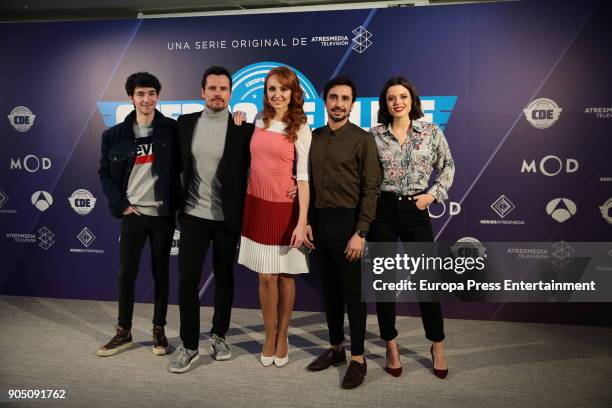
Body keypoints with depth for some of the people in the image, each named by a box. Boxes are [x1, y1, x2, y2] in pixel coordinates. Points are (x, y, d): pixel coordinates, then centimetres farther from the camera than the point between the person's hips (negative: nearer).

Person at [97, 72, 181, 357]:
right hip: (132, 214, 2)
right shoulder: (115, 135, 3)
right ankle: (123, 332, 22)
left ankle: (159, 330, 22)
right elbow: (105, 172, 7)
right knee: (126, 273, 7)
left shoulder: (171, 129, -2)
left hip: (162, 213, -1)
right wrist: (119, 203, -1)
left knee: (161, 272, 8)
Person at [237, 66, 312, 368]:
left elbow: (304, 177, -9)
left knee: (285, 275, 9)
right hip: (257, 206, 3)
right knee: (266, 276, 7)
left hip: (285, 208, -3)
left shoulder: (300, 128, -4)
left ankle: (283, 336, 26)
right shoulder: (258, 122, 7)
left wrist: (302, 222, -15)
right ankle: (270, 336, 25)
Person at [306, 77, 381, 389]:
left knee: (352, 292, 3)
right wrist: (306, 222, 5)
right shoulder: (313, 137, 10)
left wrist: (360, 233, -16)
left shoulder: (363, 139, -5)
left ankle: (357, 358, 16)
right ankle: (335, 347, 30)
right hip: (318, 221, 5)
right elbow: (308, 182, 12)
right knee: (328, 289, 14)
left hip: (347, 222, -5)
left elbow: (371, 189, -10)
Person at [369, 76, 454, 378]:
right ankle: (391, 346, 23)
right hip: (382, 210, 1)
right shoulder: (374, 134, 1)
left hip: (415, 210, 0)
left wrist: (432, 194, -2)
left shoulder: (432, 132, 1)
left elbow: (448, 167, 10)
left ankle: (437, 345, 23)